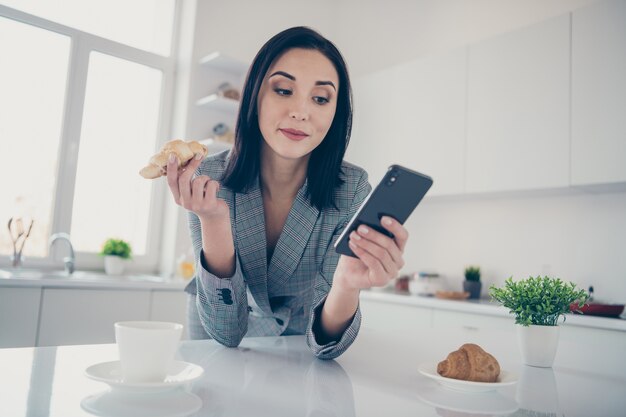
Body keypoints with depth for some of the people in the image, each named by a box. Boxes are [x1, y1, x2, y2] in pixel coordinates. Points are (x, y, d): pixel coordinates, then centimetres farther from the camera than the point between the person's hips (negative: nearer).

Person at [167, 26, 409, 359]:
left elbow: (325, 343, -21)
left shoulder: (351, 190, -20)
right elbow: (226, 331, -21)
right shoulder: (209, 179, -20)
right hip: (217, 346, 0)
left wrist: (347, 284, -41)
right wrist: (213, 220, -35)